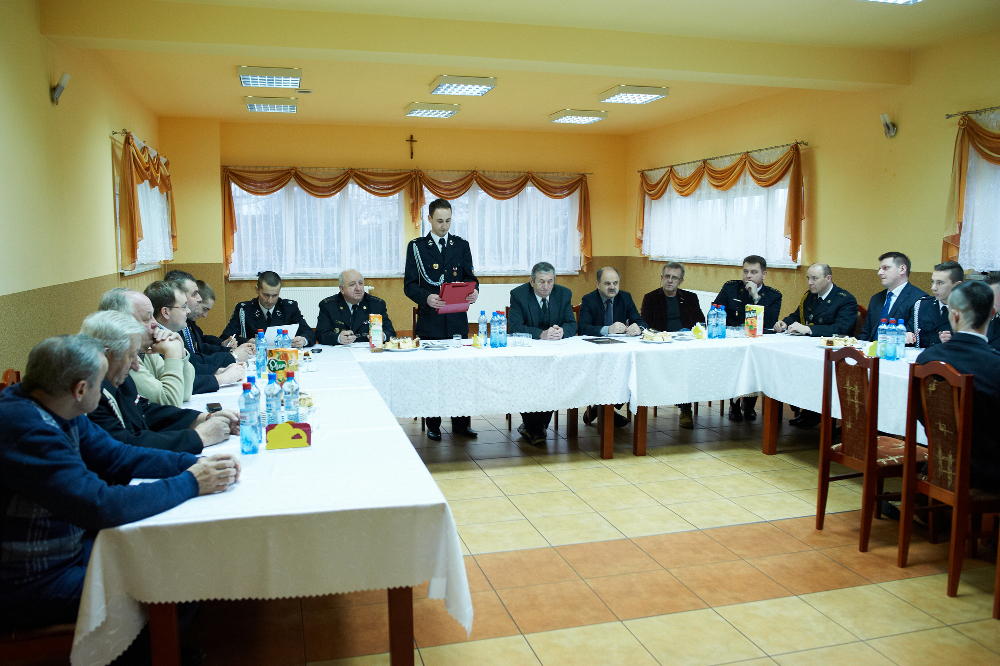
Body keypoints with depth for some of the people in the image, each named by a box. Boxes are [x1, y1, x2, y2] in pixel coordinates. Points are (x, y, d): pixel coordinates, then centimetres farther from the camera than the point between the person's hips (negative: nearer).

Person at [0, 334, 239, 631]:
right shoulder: (24, 427, -30)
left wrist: (193, 463, -7)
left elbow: (116, 456, 6)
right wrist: (189, 483, -23)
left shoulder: (51, 408, -1)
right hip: (27, 586, -9)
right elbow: (99, 506, -34)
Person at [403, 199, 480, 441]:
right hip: (430, 321, -2)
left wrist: (474, 291, -12)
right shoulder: (416, 246, 4)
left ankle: (461, 423, 14)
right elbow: (409, 285, -1)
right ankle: (433, 425, 14)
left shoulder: (462, 245, 12)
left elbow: (470, 277, 11)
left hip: (457, 320, 2)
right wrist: (426, 297, -20)